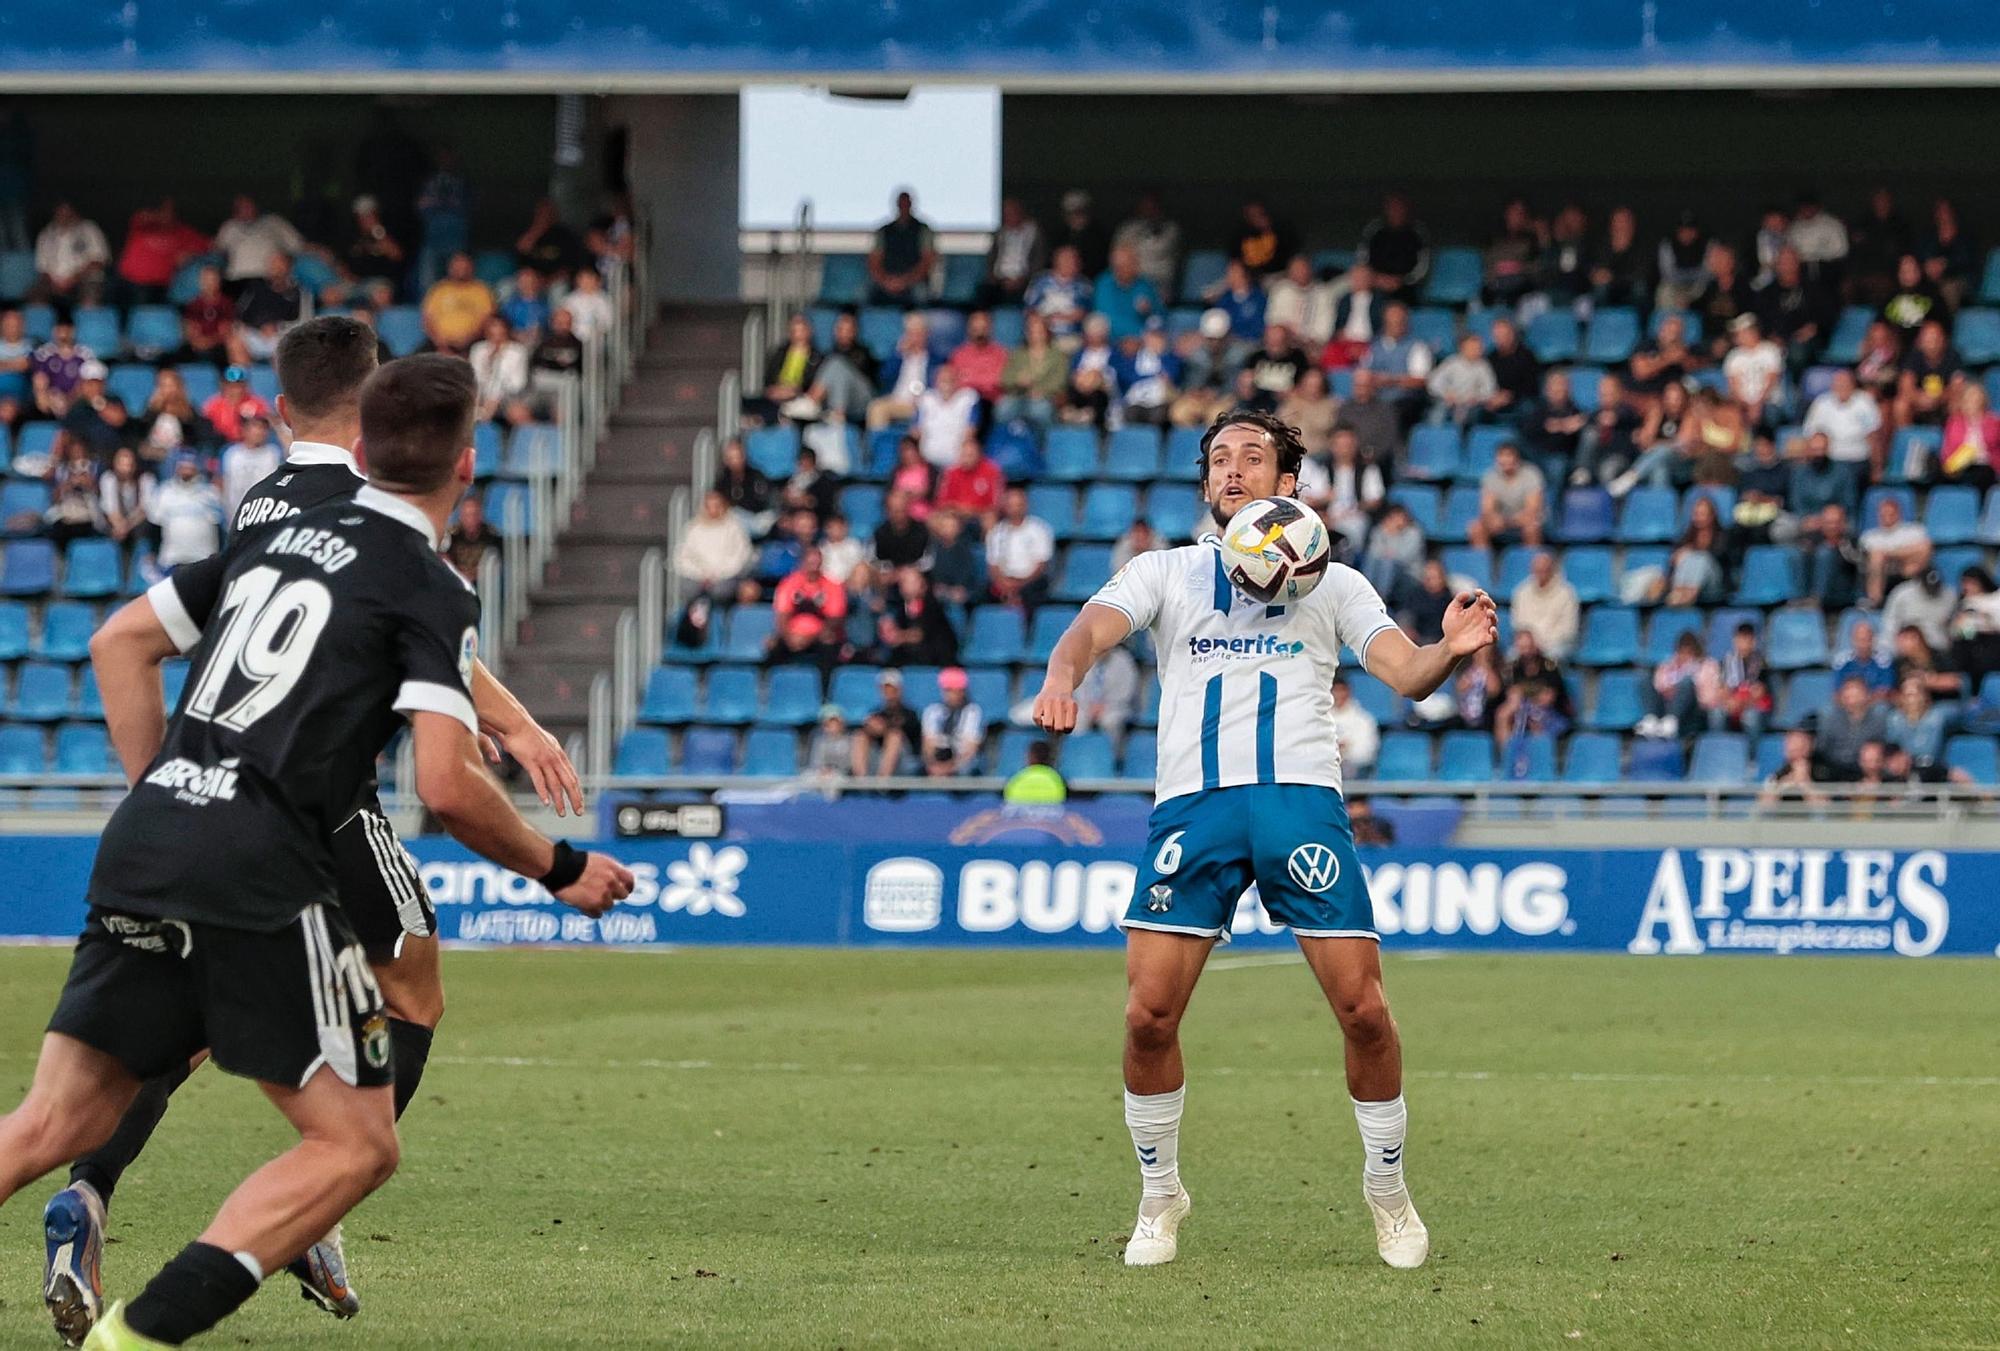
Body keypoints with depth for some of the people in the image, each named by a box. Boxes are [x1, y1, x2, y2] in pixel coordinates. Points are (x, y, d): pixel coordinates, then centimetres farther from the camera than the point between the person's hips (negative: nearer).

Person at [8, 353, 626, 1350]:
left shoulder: (282, 535, 19)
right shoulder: (432, 591, -2)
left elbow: (119, 644, 22)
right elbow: (446, 786, -11)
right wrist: (559, 870, 4)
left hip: (143, 848, 7)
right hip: (259, 880, -7)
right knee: (357, 1146, 1)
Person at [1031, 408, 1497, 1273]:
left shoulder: (1332, 583, 18)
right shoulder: (1164, 572, 18)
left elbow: (1405, 676, 8)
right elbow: (1097, 626, 0)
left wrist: (1452, 651, -16)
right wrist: (1063, 675, -24)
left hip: (1300, 797, 0)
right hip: (1192, 803, 0)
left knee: (1362, 1008, -9)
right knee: (1148, 1014, -10)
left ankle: (1387, 1193, 10)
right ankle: (1160, 1196, 8)